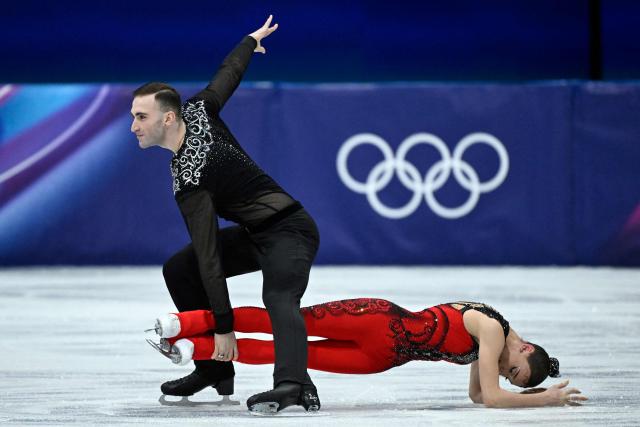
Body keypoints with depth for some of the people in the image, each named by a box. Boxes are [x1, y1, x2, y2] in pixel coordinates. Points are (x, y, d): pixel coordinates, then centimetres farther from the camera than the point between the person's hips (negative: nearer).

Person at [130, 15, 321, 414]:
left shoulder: (189, 180, -24)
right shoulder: (197, 110, -3)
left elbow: (209, 256, -26)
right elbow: (229, 74, 15)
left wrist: (224, 325, -25)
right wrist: (252, 40, 37)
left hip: (289, 232, -10)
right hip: (257, 233, 10)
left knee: (279, 297, -38)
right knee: (178, 269, 10)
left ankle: (294, 383, -65)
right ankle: (214, 369, 13)